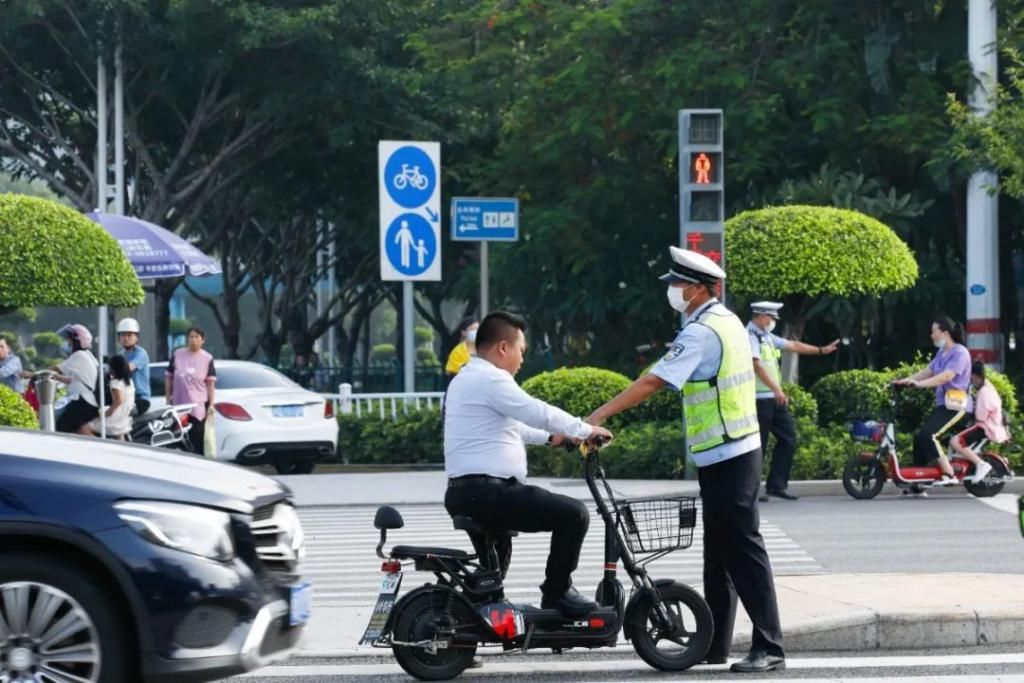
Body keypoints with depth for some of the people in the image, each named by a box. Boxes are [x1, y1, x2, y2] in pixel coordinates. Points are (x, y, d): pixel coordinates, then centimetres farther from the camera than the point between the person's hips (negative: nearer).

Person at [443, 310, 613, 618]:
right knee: (574, 514, -11)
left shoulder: (465, 379, 22)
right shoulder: (490, 379, -12)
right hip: (487, 491, -11)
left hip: (463, 493, 11)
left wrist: (549, 437, 33)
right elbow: (539, 413, -15)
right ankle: (556, 592, -4)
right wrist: (586, 430, -3)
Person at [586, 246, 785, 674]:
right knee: (718, 552, 14)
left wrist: (599, 415, -23)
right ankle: (715, 643, 21)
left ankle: (769, 647, -10)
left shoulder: (701, 333, -18)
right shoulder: (728, 322, 12)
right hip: (738, 449, 10)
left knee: (743, 550, -9)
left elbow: (652, 383, -24)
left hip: (723, 456, -10)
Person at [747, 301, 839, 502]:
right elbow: (757, 365, -23)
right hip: (759, 398, -10)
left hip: (774, 397, 10)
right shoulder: (750, 336, -12)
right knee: (758, 445, -5)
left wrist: (821, 350, 29)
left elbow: (793, 346, 27)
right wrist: (776, 388, -29)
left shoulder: (767, 337, 19)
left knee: (788, 439, 7)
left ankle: (776, 485, 9)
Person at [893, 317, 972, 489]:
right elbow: (927, 372, 14)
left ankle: (949, 474, -22)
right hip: (943, 404, 10)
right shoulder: (941, 353, 17)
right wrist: (904, 380, 1)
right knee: (919, 437, 2)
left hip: (957, 406, -10)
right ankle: (917, 485, 5)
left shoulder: (960, 352, -12)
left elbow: (946, 376, -25)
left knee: (928, 435, -25)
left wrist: (919, 384, -32)